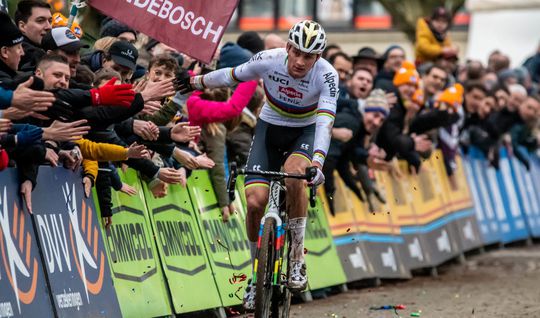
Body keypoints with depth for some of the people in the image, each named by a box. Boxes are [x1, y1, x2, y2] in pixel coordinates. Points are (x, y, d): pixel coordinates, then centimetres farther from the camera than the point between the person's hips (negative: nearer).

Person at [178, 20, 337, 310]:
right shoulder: (268, 60, -21)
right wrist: (197, 82, 13)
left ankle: (297, 259, -19)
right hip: (269, 128, 2)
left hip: (305, 132, -2)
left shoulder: (326, 75, -26)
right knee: (255, 201, -16)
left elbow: (325, 122, -36)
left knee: (293, 175, -35)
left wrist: (317, 163, -50)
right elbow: (232, 75, -2)